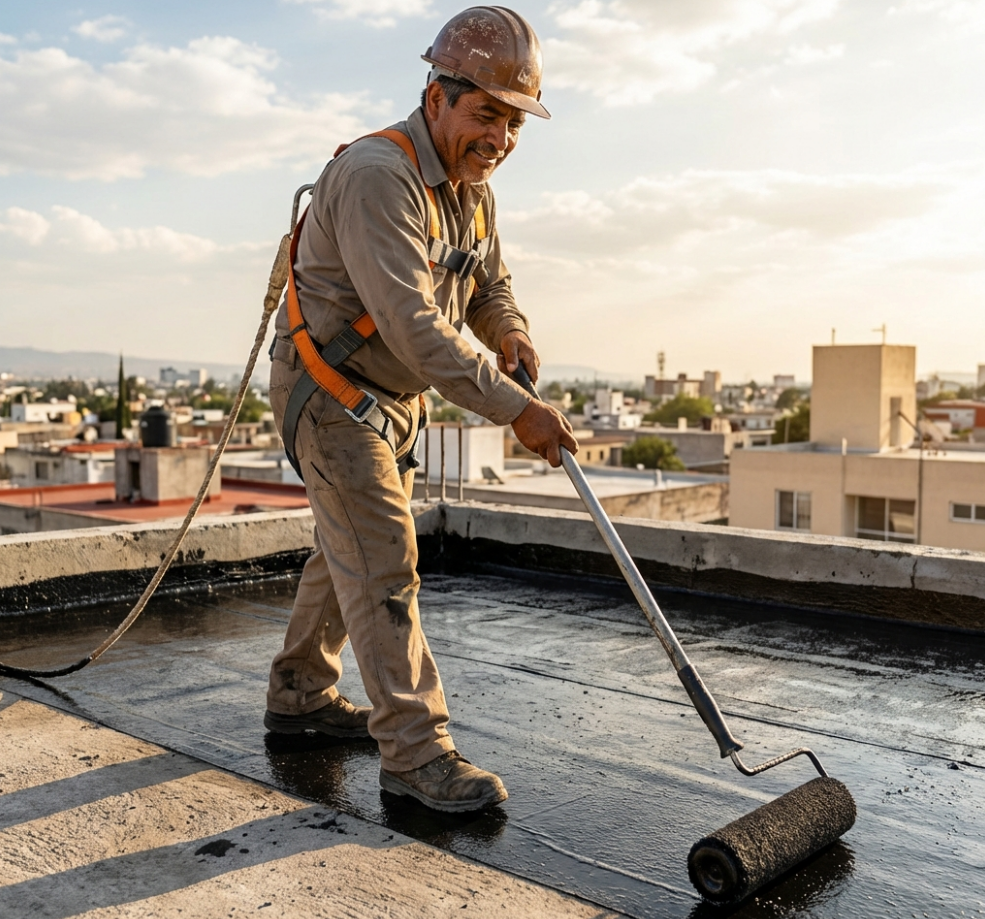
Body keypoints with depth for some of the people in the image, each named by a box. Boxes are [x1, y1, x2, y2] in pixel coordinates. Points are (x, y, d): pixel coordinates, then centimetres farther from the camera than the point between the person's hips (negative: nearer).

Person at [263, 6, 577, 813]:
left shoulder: (474, 189, 5)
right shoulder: (377, 176, -25)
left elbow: (489, 285, 16)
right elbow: (409, 323, -33)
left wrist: (509, 330, -9)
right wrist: (516, 410, -32)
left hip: (391, 399, 9)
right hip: (329, 389, -9)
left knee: (348, 551, 17)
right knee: (384, 563, -10)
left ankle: (300, 692, 34)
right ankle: (416, 750, -3)